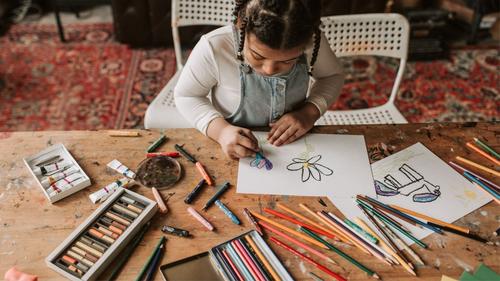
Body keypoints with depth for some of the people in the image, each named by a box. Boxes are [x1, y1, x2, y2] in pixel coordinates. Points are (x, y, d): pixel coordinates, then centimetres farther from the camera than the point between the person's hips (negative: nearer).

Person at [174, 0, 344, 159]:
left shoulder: (313, 42, -17)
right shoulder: (213, 48, -24)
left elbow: (333, 76, 3)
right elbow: (185, 96, -9)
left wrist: (310, 112, -15)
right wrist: (220, 131, -25)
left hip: (294, 145, 2)